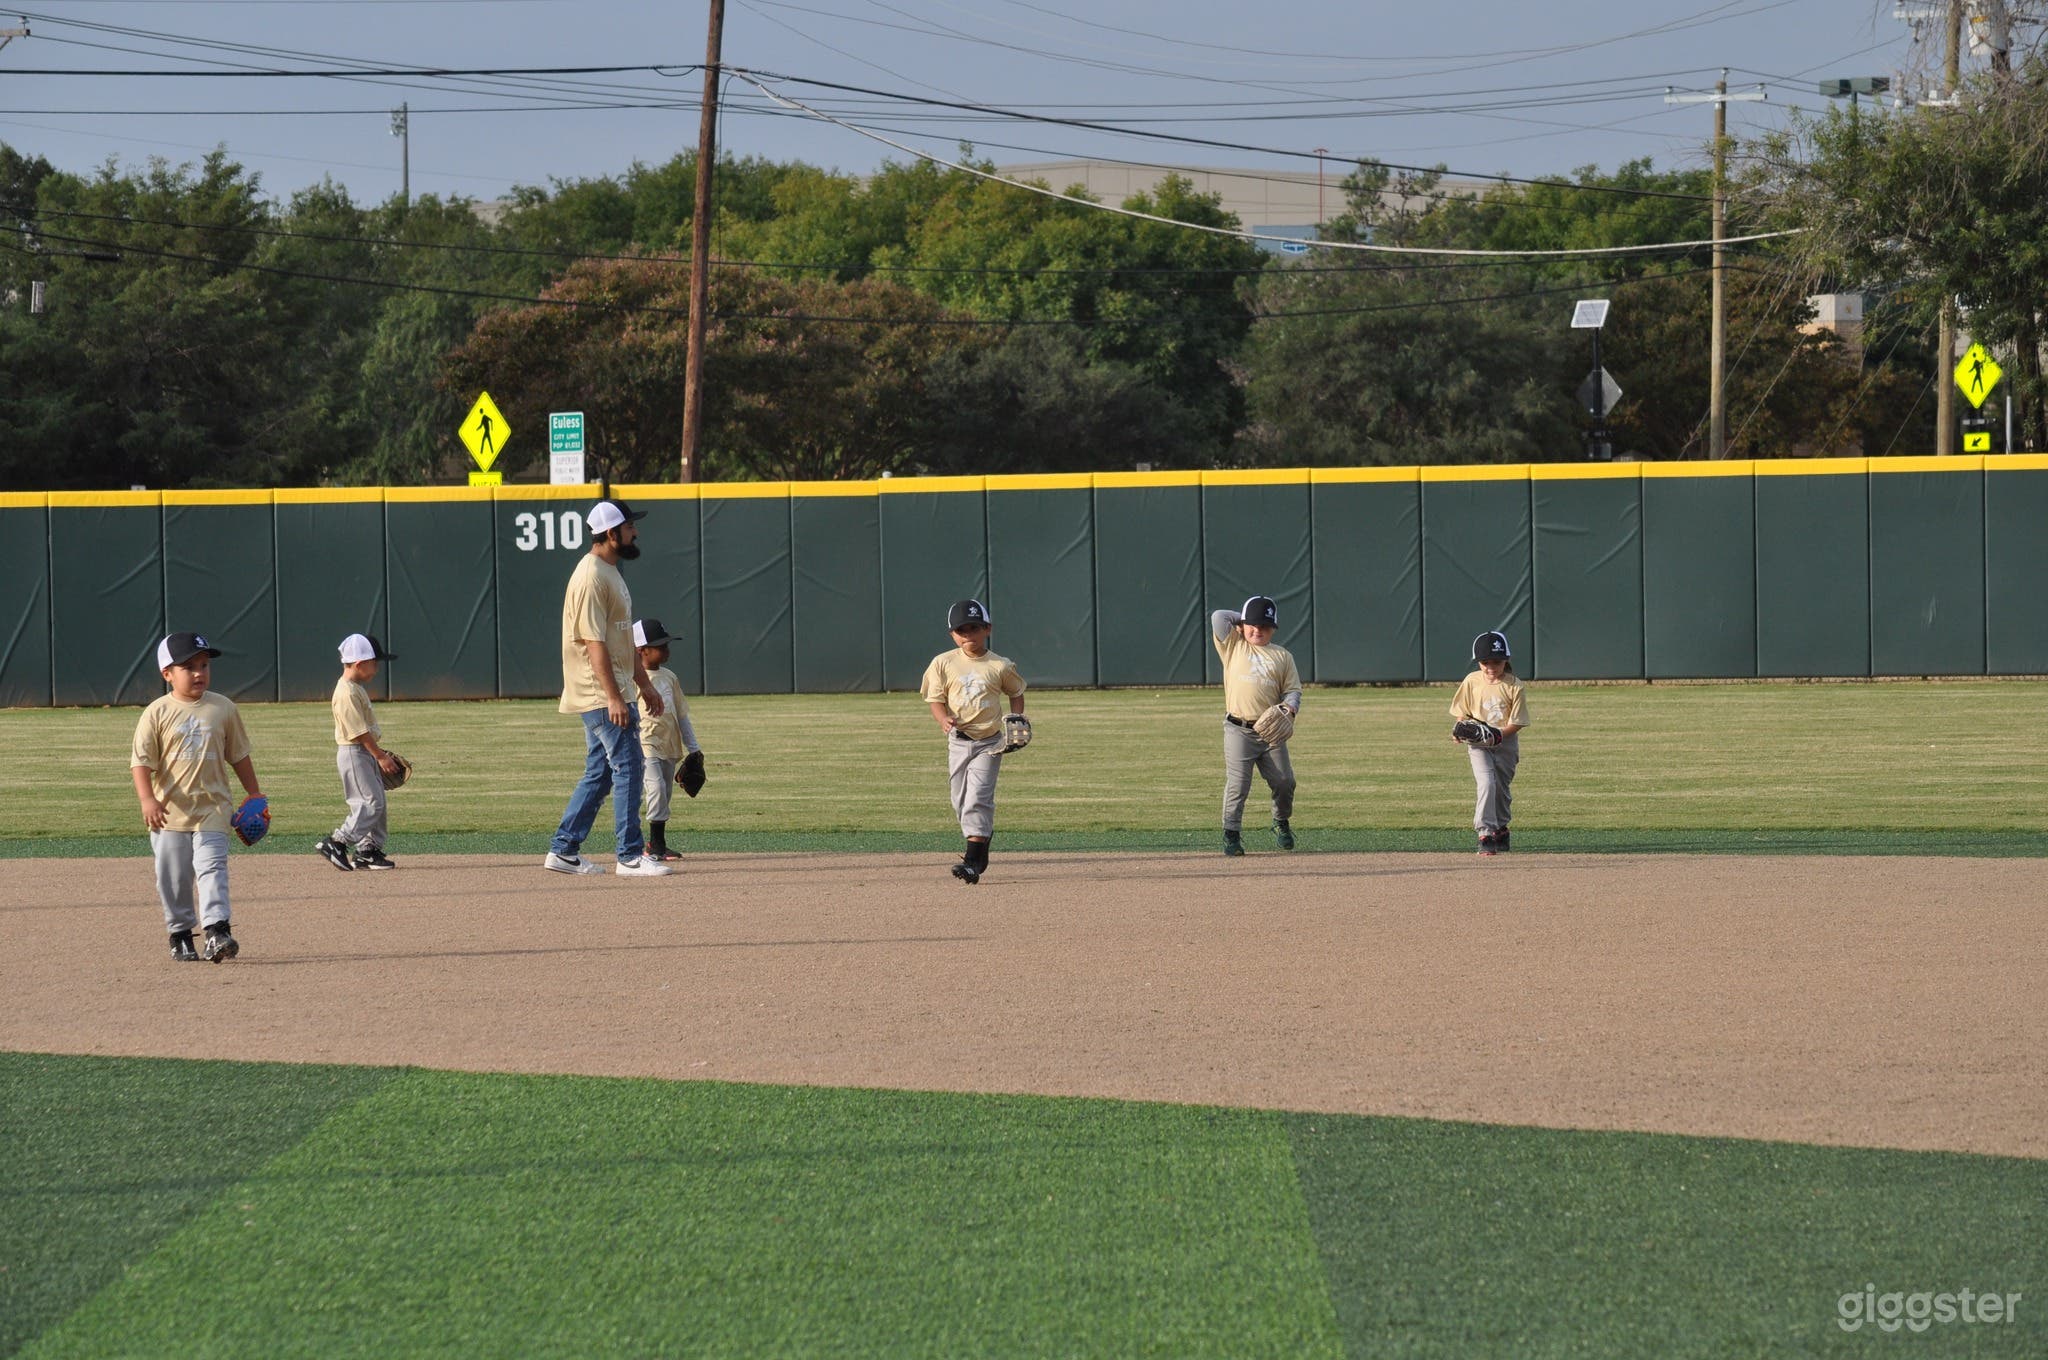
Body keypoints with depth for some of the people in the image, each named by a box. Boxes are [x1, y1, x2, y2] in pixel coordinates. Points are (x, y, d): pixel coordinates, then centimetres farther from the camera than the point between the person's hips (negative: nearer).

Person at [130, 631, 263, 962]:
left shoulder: (223, 708, 5)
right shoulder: (157, 714, -3)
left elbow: (239, 755, 15)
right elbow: (141, 761, -7)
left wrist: (254, 795, 16)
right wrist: (147, 800, -21)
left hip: (212, 807, 0)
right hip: (169, 810, 0)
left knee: (211, 866, -13)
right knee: (173, 876, 5)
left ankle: (217, 930, -21)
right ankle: (180, 933, 18)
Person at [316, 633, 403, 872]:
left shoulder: (357, 689, 14)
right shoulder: (347, 693, -19)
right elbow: (360, 731, -20)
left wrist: (380, 753, 19)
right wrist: (380, 756, -16)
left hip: (367, 753, 10)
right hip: (354, 753, -10)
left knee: (377, 803, 11)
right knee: (371, 803, -13)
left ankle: (368, 851, 16)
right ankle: (336, 843, -11)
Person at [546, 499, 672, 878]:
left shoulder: (610, 573, 17)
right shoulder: (591, 577, -16)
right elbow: (594, 642, -22)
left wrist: (645, 685, 22)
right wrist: (614, 698, -25)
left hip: (609, 695, 10)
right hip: (599, 693, -10)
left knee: (599, 773, 12)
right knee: (627, 768, -8)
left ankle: (563, 850, 16)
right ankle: (630, 856, -5)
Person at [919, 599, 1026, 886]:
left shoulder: (1001, 666, -3)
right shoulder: (944, 663, -1)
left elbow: (1016, 693, 12)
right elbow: (936, 700, 0)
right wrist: (944, 719, -21)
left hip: (989, 742, -3)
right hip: (958, 740, 3)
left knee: (978, 797, -14)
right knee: (961, 801, 9)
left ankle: (973, 861, -18)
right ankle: (981, 842, 32)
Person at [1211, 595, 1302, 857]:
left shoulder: (1282, 656, 13)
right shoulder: (1234, 647, 7)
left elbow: (1293, 690, 10)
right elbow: (1219, 617, -2)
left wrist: (1289, 709, -10)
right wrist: (1242, 619, 12)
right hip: (1238, 730, -2)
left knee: (1284, 781, 3)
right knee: (1237, 784, -9)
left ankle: (1281, 823, 28)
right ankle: (1231, 834, -2)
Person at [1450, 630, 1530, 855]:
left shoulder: (1514, 686, -11)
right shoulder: (1472, 682, -6)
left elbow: (1517, 722, -9)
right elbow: (1463, 712, 5)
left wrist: (1498, 734, -25)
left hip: (1505, 743, 1)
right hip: (1478, 744, -1)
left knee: (1501, 788, 13)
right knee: (1486, 783, -19)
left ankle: (1500, 827, 38)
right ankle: (1485, 833, -22)